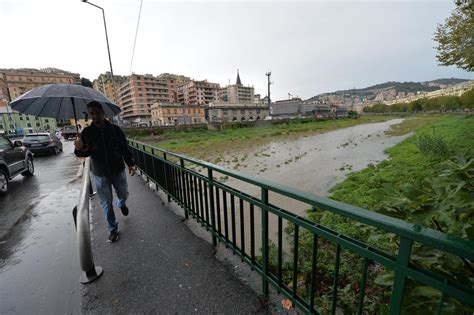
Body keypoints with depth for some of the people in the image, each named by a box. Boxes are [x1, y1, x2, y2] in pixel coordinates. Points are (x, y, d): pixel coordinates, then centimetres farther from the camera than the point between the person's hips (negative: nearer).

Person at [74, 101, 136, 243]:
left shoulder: (115, 129, -4)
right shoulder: (87, 132, -4)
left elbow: (125, 149, 0)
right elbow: (83, 153, 2)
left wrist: (131, 164, -8)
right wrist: (79, 149, -21)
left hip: (118, 171, 0)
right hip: (100, 174, 0)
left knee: (123, 195, 14)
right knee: (106, 203, 8)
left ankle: (121, 204, 52)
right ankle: (113, 230, 24)